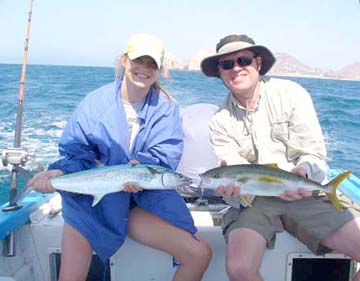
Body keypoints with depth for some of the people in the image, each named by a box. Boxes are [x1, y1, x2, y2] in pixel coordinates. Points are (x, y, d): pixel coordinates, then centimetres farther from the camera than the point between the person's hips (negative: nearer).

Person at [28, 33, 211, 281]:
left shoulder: (166, 107, 2)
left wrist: (141, 166, -30)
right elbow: (76, 152, -4)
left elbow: (167, 154, -9)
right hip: (91, 199, -1)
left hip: (146, 198, 2)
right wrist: (61, 171, -25)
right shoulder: (96, 102, -2)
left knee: (200, 255, -10)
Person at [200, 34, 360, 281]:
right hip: (253, 201, 0)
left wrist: (302, 171, -27)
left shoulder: (292, 93, -2)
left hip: (306, 194, 1)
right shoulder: (220, 121, 2)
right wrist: (231, 185, -25)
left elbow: (315, 153, -5)